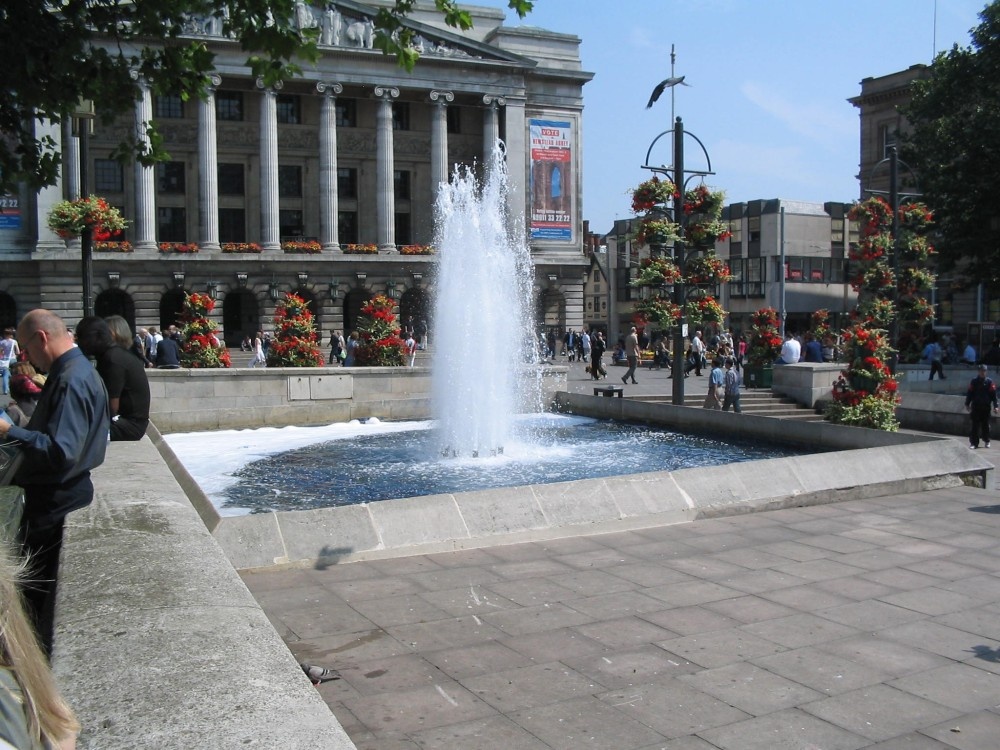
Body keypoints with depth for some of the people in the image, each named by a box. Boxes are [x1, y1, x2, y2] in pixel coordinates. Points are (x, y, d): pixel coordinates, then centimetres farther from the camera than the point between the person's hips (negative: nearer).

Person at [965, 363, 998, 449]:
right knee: (975, 425, -2)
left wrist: (995, 406, -7)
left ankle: (986, 441, 24)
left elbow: (993, 394, -1)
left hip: (986, 407, 0)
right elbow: (969, 393, 6)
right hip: (976, 407, 0)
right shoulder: (974, 381, 3)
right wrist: (967, 404, 3)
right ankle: (974, 442, 1)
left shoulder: (989, 382, 1)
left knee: (986, 425, 8)